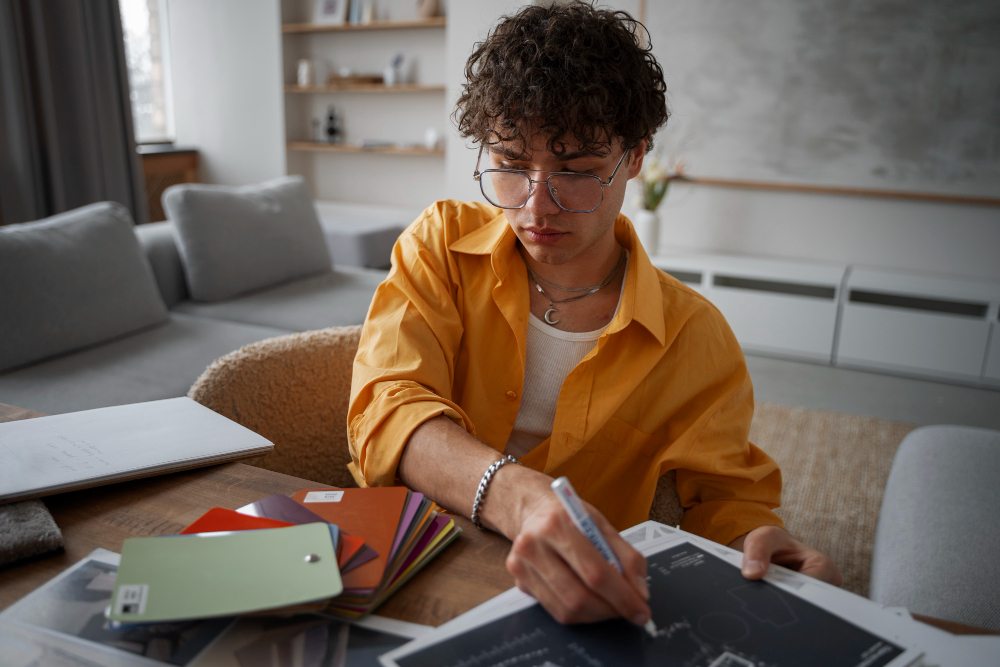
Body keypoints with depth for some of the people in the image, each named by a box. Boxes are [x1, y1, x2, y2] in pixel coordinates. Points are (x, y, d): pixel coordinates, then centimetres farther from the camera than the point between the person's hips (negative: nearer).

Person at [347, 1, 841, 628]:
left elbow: (726, 498, 2)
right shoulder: (443, 243, -5)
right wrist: (514, 496, -40)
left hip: (572, 610, 1)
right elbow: (387, 408, -19)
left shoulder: (694, 337, -7)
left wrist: (758, 543, -25)